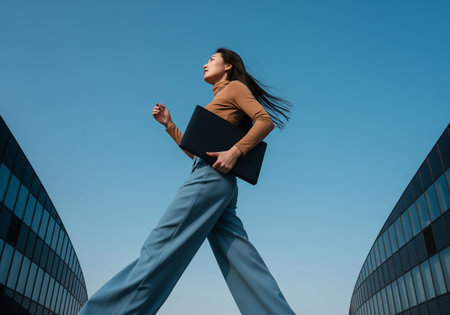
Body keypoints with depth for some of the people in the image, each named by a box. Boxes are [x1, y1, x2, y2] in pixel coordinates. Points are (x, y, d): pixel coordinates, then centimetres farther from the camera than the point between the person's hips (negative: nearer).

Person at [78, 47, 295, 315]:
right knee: (241, 261, -1)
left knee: (162, 245, -14)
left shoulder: (235, 87, 10)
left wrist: (235, 151, -19)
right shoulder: (218, 102, 33)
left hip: (212, 174, -9)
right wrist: (169, 125, 21)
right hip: (216, 182, 9)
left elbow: (266, 120, -6)